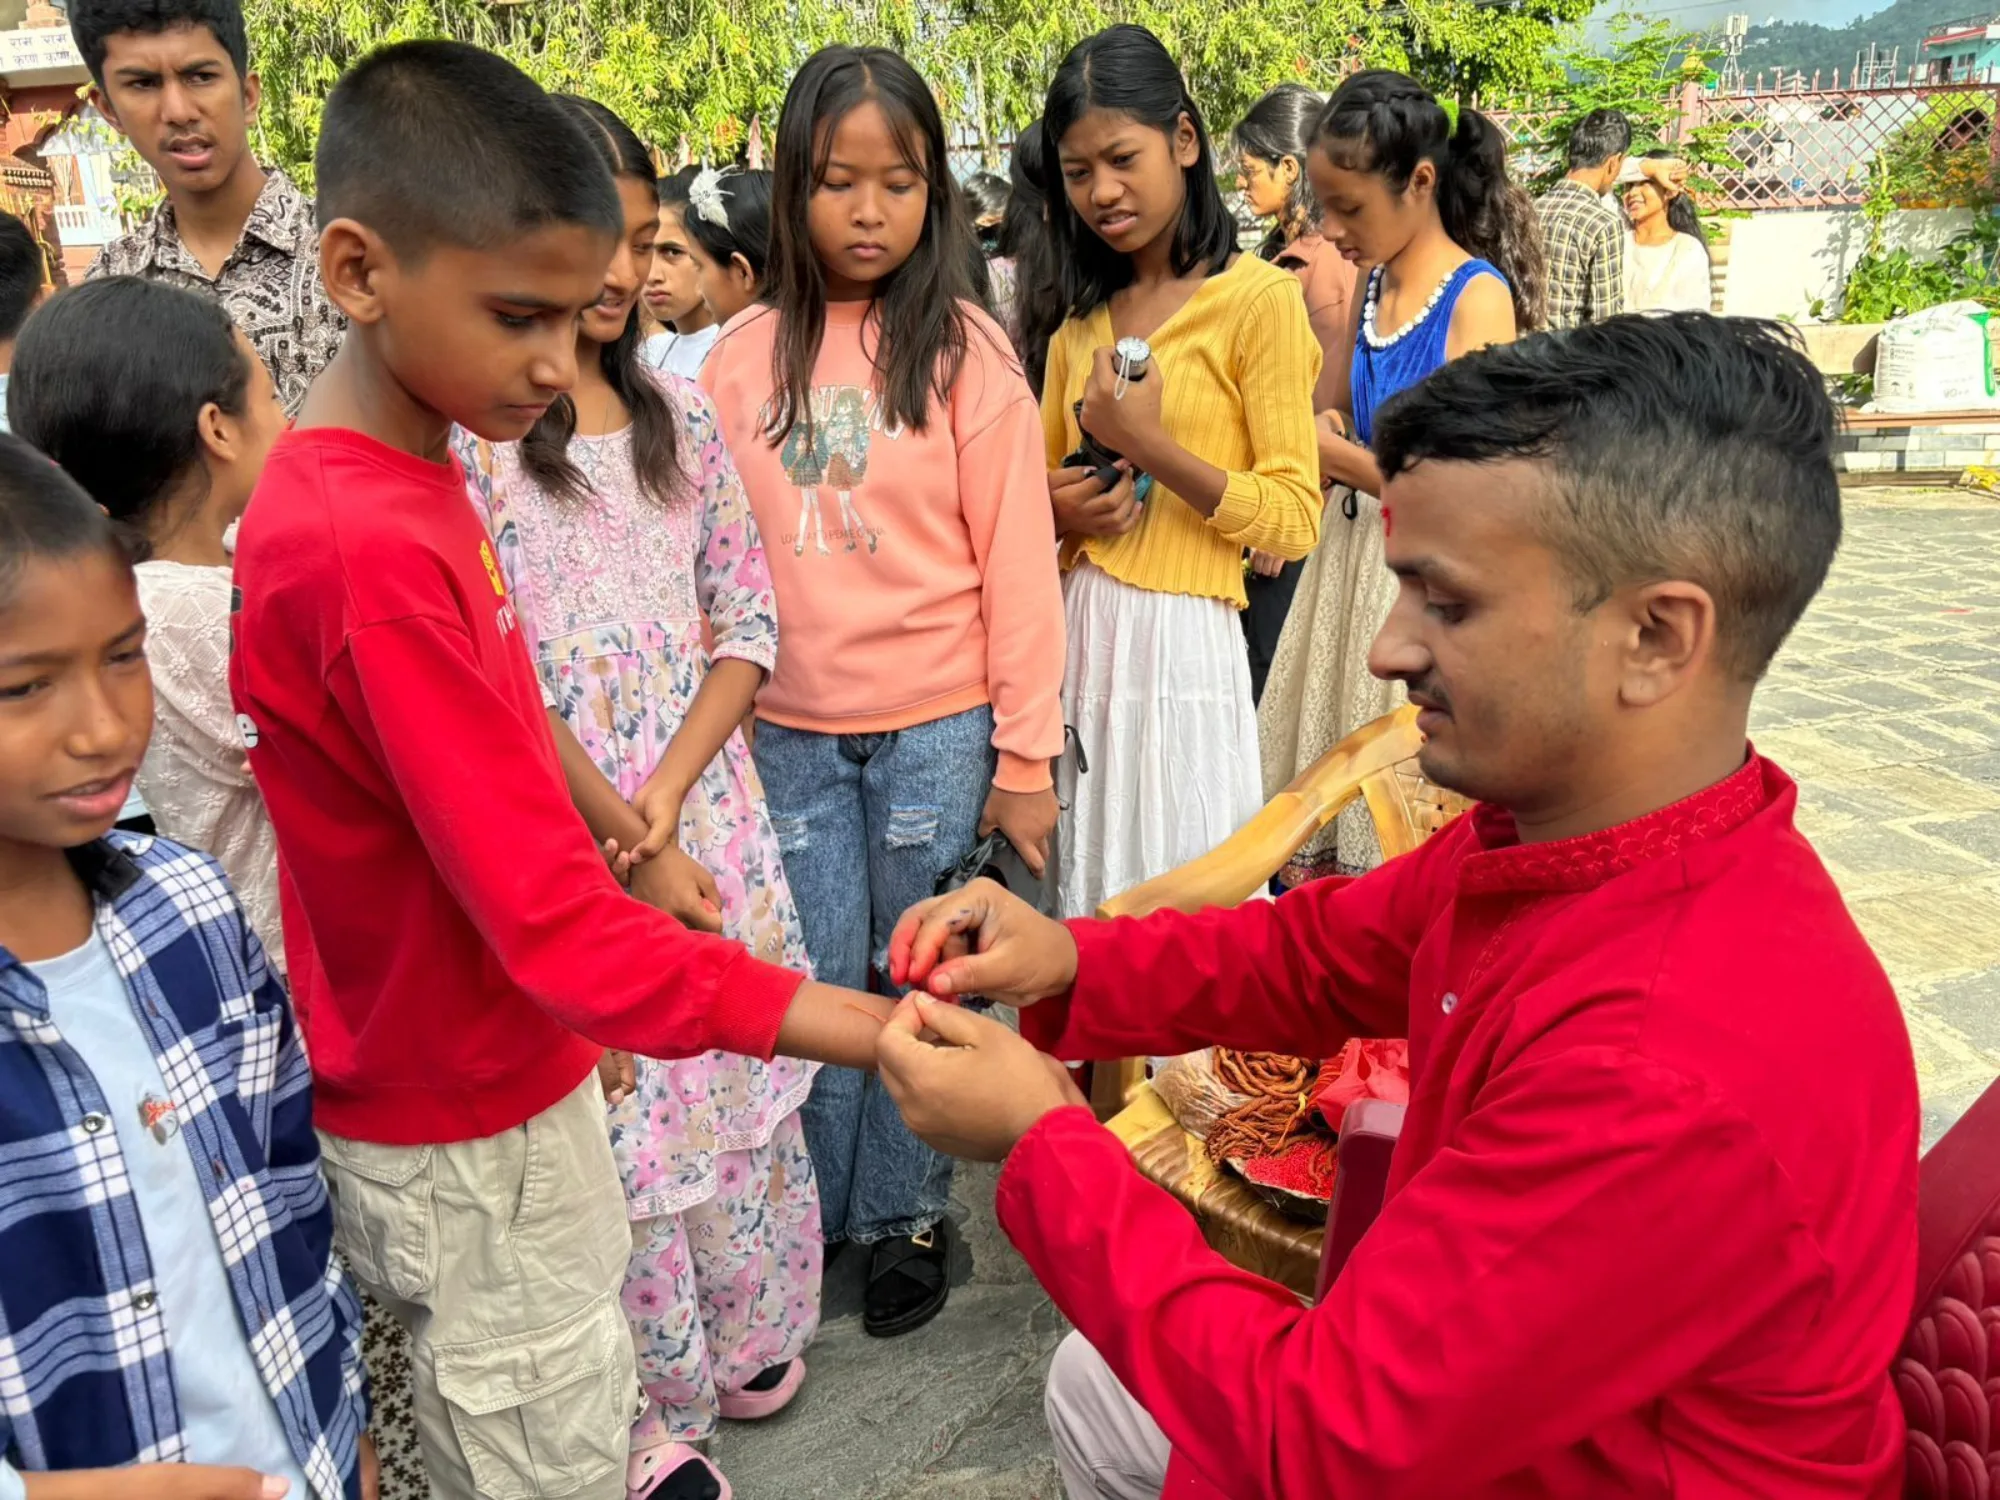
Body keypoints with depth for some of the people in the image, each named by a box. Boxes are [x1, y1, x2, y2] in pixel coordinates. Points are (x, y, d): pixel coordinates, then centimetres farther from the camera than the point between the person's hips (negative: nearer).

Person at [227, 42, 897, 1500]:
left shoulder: (413, 468, 1)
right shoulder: (367, 552, -28)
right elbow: (558, 928, -30)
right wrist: (879, 1036, -29)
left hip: (501, 1073, 8)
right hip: (469, 1140, -8)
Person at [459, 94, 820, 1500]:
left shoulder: (678, 412, 7)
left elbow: (749, 625, 5)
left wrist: (665, 799, -8)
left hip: (710, 809, 5)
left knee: (741, 1083, 14)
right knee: (611, 1119, 5)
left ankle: (748, 1342, 37)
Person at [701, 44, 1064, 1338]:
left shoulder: (965, 348, -4)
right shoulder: (744, 356, 4)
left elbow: (1016, 558, -5)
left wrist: (1024, 754, -7)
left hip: (937, 723, -2)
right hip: (790, 730, 2)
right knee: (817, 983, 10)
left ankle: (907, 1214, 29)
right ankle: (813, 1217, 30)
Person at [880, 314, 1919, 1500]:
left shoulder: (1684, 1078, -38)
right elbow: (1321, 951, 5)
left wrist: (1041, 1143, -23)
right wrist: (1070, 962, -11)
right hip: (1467, 1396, 7)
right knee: (1096, 1381, 17)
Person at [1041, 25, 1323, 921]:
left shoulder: (1260, 299, -7)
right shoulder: (1083, 316, 13)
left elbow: (1296, 521, -10)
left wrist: (1149, 445, -18)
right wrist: (1058, 506, -1)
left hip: (1181, 637, -6)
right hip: (1077, 629, 6)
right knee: (1089, 883, 13)